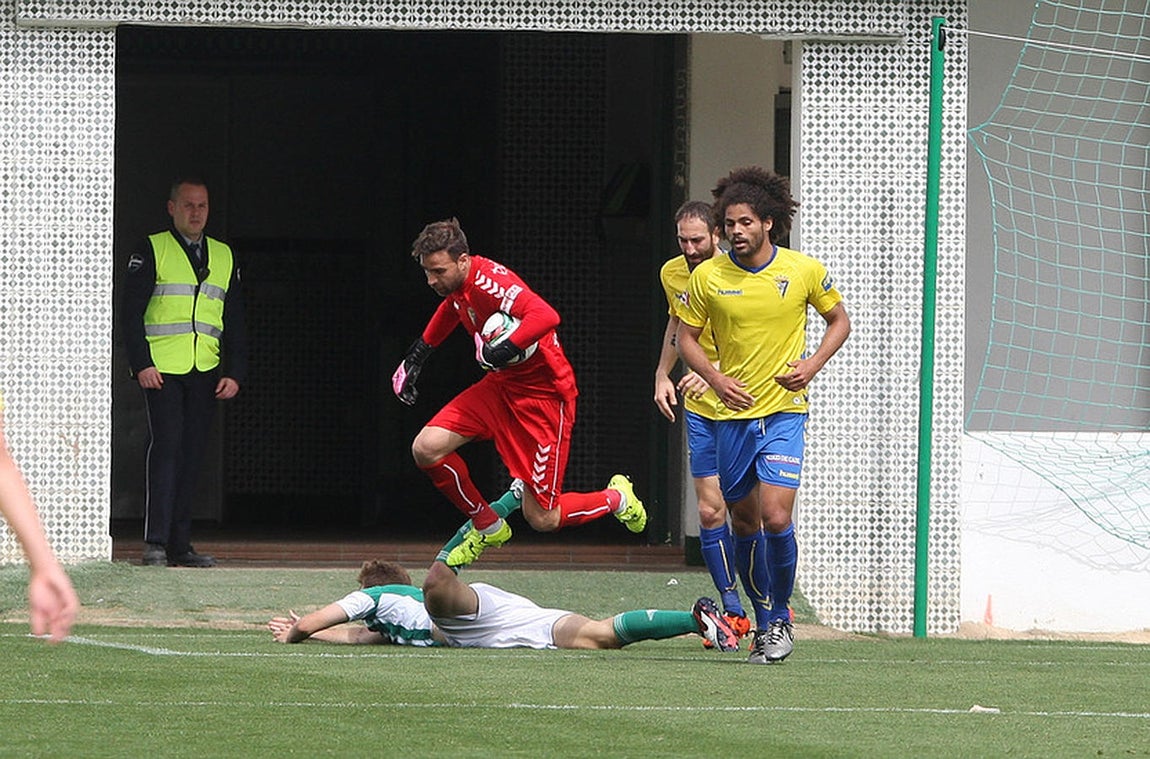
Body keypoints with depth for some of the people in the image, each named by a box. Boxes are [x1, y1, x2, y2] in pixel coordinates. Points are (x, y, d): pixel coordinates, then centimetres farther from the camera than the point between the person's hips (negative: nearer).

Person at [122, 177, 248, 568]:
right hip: (161, 371, -4)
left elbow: (235, 323, 18)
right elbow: (131, 312, 0)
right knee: (167, 444, -13)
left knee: (192, 453, 3)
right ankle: (156, 542, -13)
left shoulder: (225, 257, 17)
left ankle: (180, 546, 6)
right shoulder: (152, 251, 4)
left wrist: (234, 373, 7)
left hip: (205, 374, 4)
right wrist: (141, 363, -11)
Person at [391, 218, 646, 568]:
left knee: (541, 519, -5)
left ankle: (618, 498, 25)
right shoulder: (457, 284, 0)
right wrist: (415, 357, 28)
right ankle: (488, 527, 15)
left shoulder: (488, 280, -28)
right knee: (426, 448, -8)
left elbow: (545, 316, -44)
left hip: (544, 392, -9)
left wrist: (502, 352, -42)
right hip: (501, 384, 9)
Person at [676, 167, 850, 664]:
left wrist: (811, 365, -6)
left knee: (775, 516, -16)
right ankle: (764, 621, 23)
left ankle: (780, 617, 2)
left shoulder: (804, 271, -4)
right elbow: (687, 337, 8)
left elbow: (839, 320, 11)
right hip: (733, 415, 2)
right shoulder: (707, 277, -2)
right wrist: (715, 378, -10)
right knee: (744, 523, 8)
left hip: (784, 411, -2)